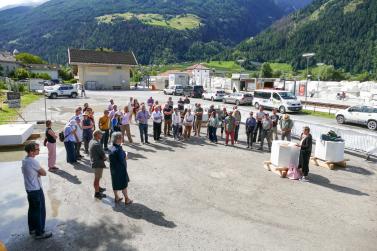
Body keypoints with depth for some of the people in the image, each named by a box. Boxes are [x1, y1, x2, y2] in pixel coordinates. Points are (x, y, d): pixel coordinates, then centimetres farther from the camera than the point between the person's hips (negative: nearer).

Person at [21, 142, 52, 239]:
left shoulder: (25, 160, 3)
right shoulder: (33, 162, -25)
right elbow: (44, 173, -17)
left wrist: (35, 172, -1)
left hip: (29, 189, 9)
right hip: (36, 190, -9)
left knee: (32, 210, 22)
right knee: (40, 211, 4)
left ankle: (32, 229, 36)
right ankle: (40, 233, 15)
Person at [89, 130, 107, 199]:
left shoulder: (91, 141, 3)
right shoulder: (97, 144, -28)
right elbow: (102, 154, -23)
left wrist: (103, 157, 0)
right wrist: (105, 158, -2)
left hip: (94, 161, 10)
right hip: (98, 163, -10)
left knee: (97, 177, 26)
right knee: (97, 178, 3)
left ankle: (98, 188, 44)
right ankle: (97, 193, 16)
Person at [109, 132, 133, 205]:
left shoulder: (111, 148, -1)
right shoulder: (118, 149, -28)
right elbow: (122, 161, -25)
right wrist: (126, 156, -6)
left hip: (113, 169, 8)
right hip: (120, 169, -8)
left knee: (115, 184, 18)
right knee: (124, 185, 7)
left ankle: (116, 198, 33)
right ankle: (127, 199, 20)